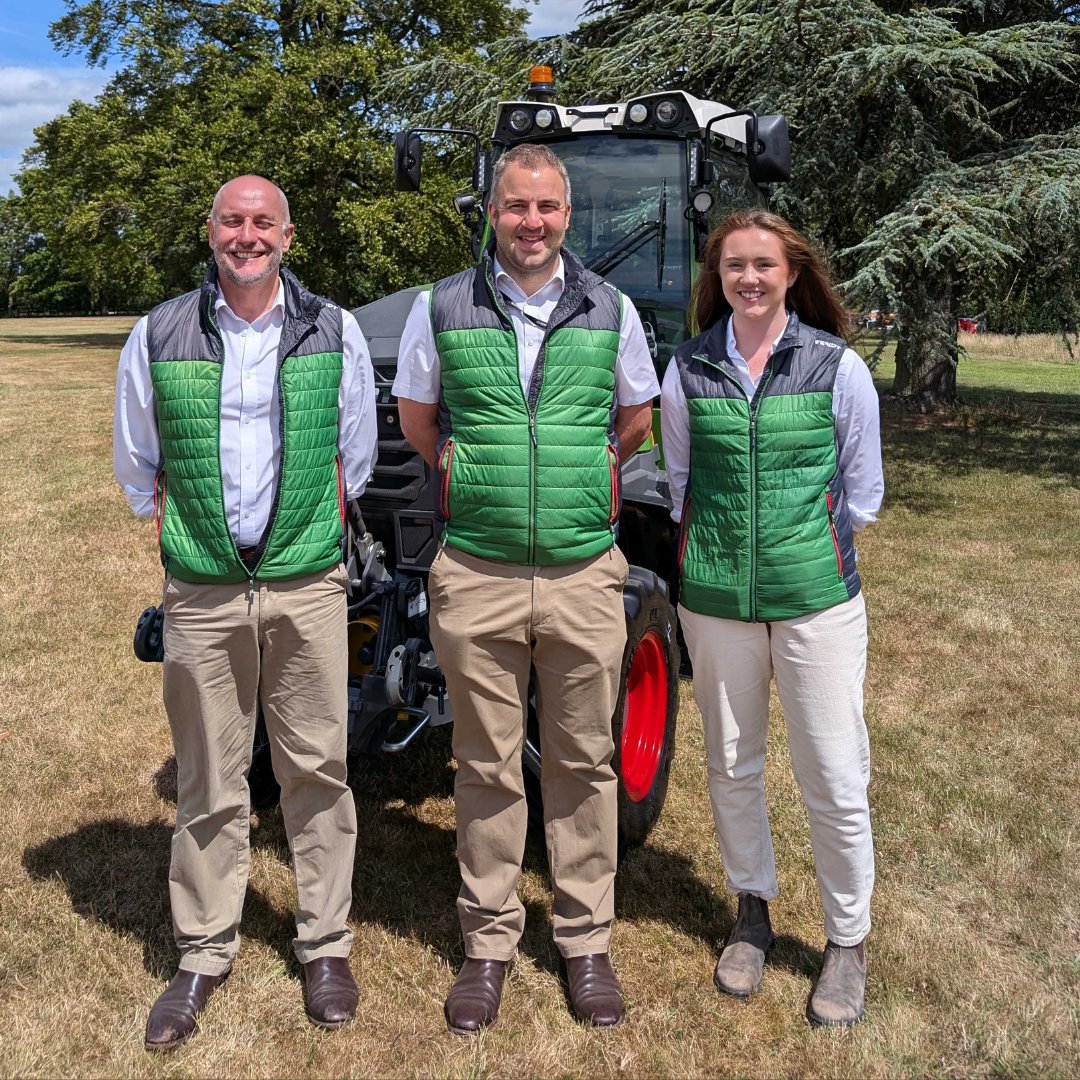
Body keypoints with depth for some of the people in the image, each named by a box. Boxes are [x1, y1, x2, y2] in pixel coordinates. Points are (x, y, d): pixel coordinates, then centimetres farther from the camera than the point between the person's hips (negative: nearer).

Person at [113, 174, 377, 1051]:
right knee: (209, 780, 9)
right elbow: (135, 461, 13)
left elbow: (356, 451, 13)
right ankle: (203, 954, 24)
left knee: (316, 767, 7)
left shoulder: (332, 332, 2)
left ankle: (324, 944, 23)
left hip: (307, 585, 0)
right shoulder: (160, 335, 2)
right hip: (203, 591, 0)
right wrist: (176, 534, 11)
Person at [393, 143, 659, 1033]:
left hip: (585, 575, 1)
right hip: (478, 578, -1)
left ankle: (587, 939, 26)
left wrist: (583, 479, 11)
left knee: (582, 764, 11)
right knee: (487, 767, 10)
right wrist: (474, 479, 11)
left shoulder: (611, 310, 4)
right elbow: (416, 417, 15)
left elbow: (636, 418, 17)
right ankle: (489, 940, 25)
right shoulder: (443, 309, 1)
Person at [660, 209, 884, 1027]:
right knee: (732, 767, 14)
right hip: (714, 599, 2)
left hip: (817, 599, -2)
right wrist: (709, 551, 7)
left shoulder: (838, 367, -3)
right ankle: (753, 911, 36)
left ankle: (848, 940, 22)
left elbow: (863, 495, 4)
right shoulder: (689, 369, 2)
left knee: (835, 779, 2)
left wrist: (806, 547, 5)